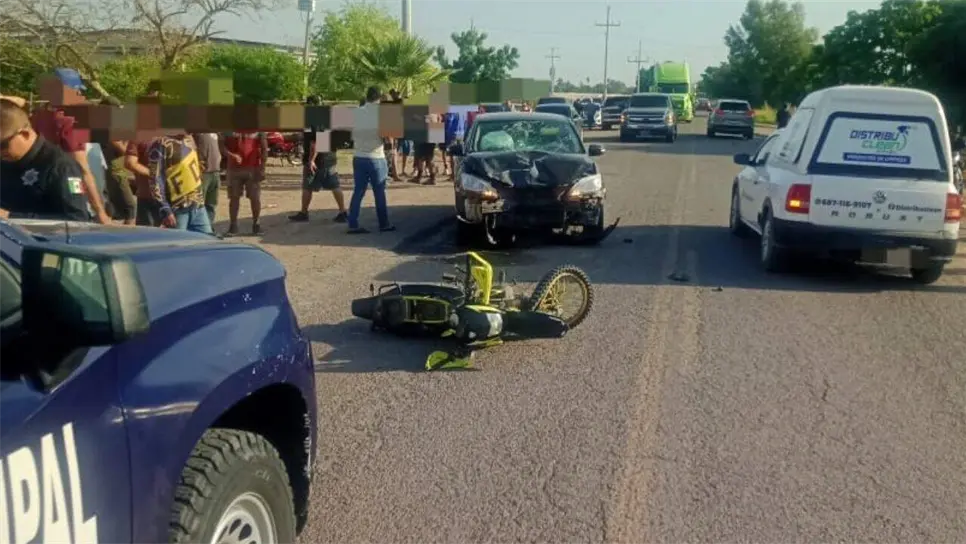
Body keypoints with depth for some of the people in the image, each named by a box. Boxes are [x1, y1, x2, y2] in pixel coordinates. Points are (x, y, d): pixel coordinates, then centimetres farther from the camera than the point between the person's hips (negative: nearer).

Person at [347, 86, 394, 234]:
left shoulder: (357, 112, 3)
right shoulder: (380, 112, -8)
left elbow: (352, 136, 9)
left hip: (358, 157, 4)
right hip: (376, 158, -4)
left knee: (358, 192, 6)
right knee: (379, 193, 6)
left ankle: (353, 225, 2)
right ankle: (384, 224, 13)